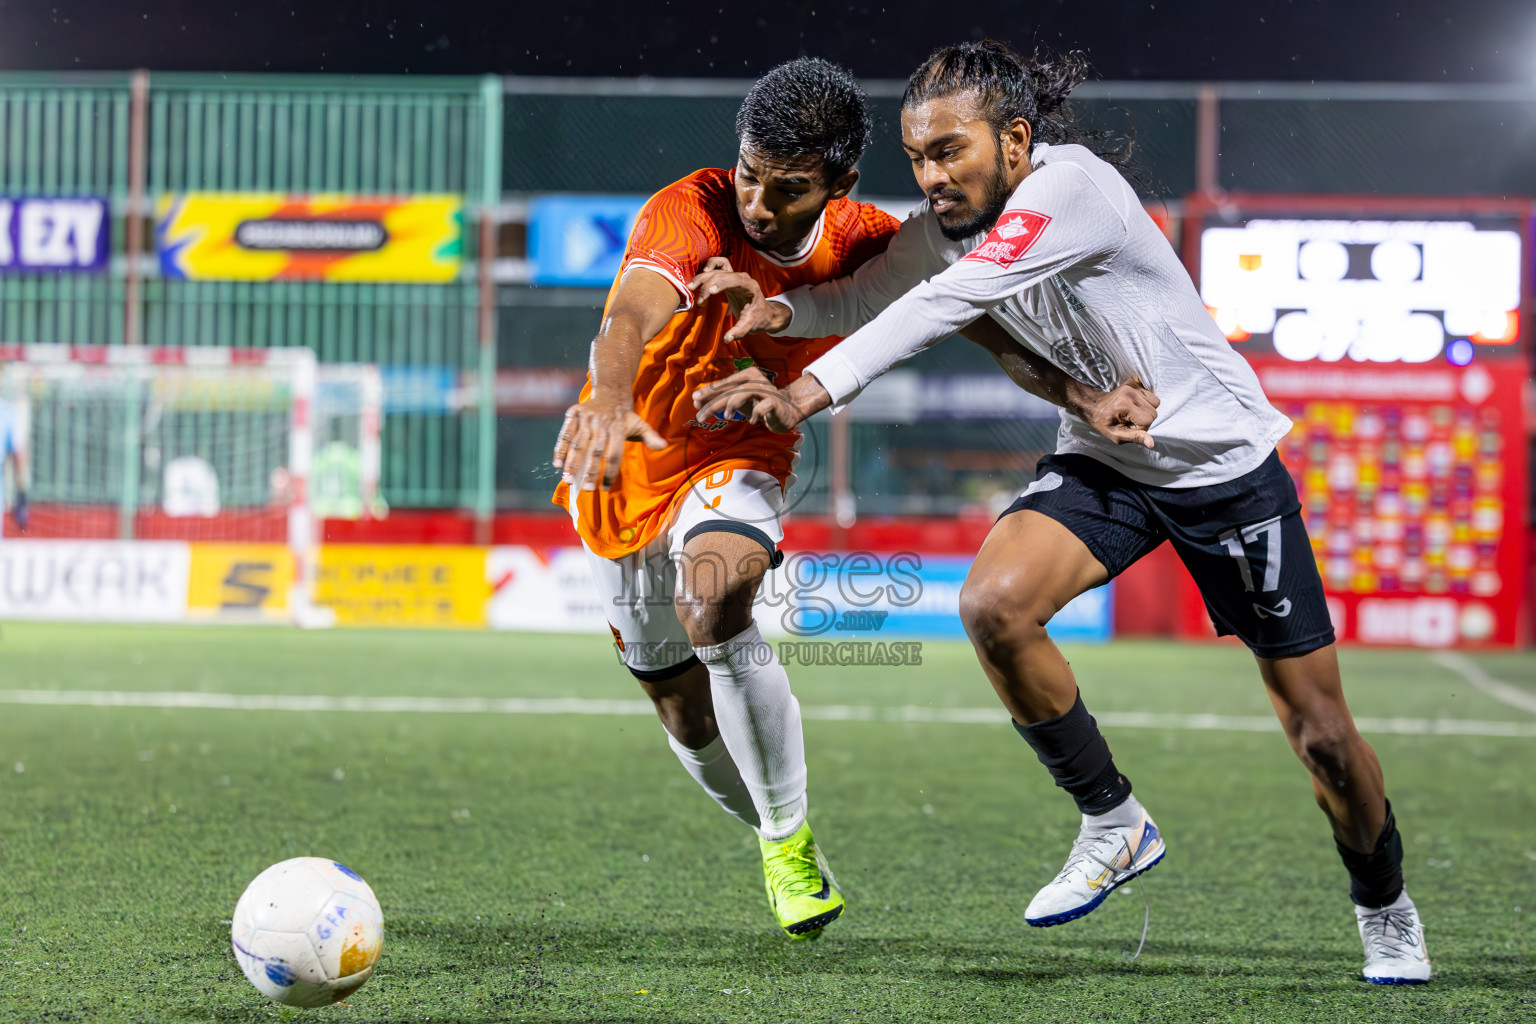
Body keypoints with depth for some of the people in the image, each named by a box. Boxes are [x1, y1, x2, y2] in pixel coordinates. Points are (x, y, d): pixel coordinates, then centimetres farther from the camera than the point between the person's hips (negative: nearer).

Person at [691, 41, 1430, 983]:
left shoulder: (1072, 187, -28)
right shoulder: (945, 226, -6)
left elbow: (949, 302, -38)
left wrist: (812, 390, -46)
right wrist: (777, 309, -26)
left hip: (1224, 460, -6)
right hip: (1100, 459, 6)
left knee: (1321, 733, 1)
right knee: (994, 603, -24)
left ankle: (1386, 909, 30)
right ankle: (1114, 823, -3)